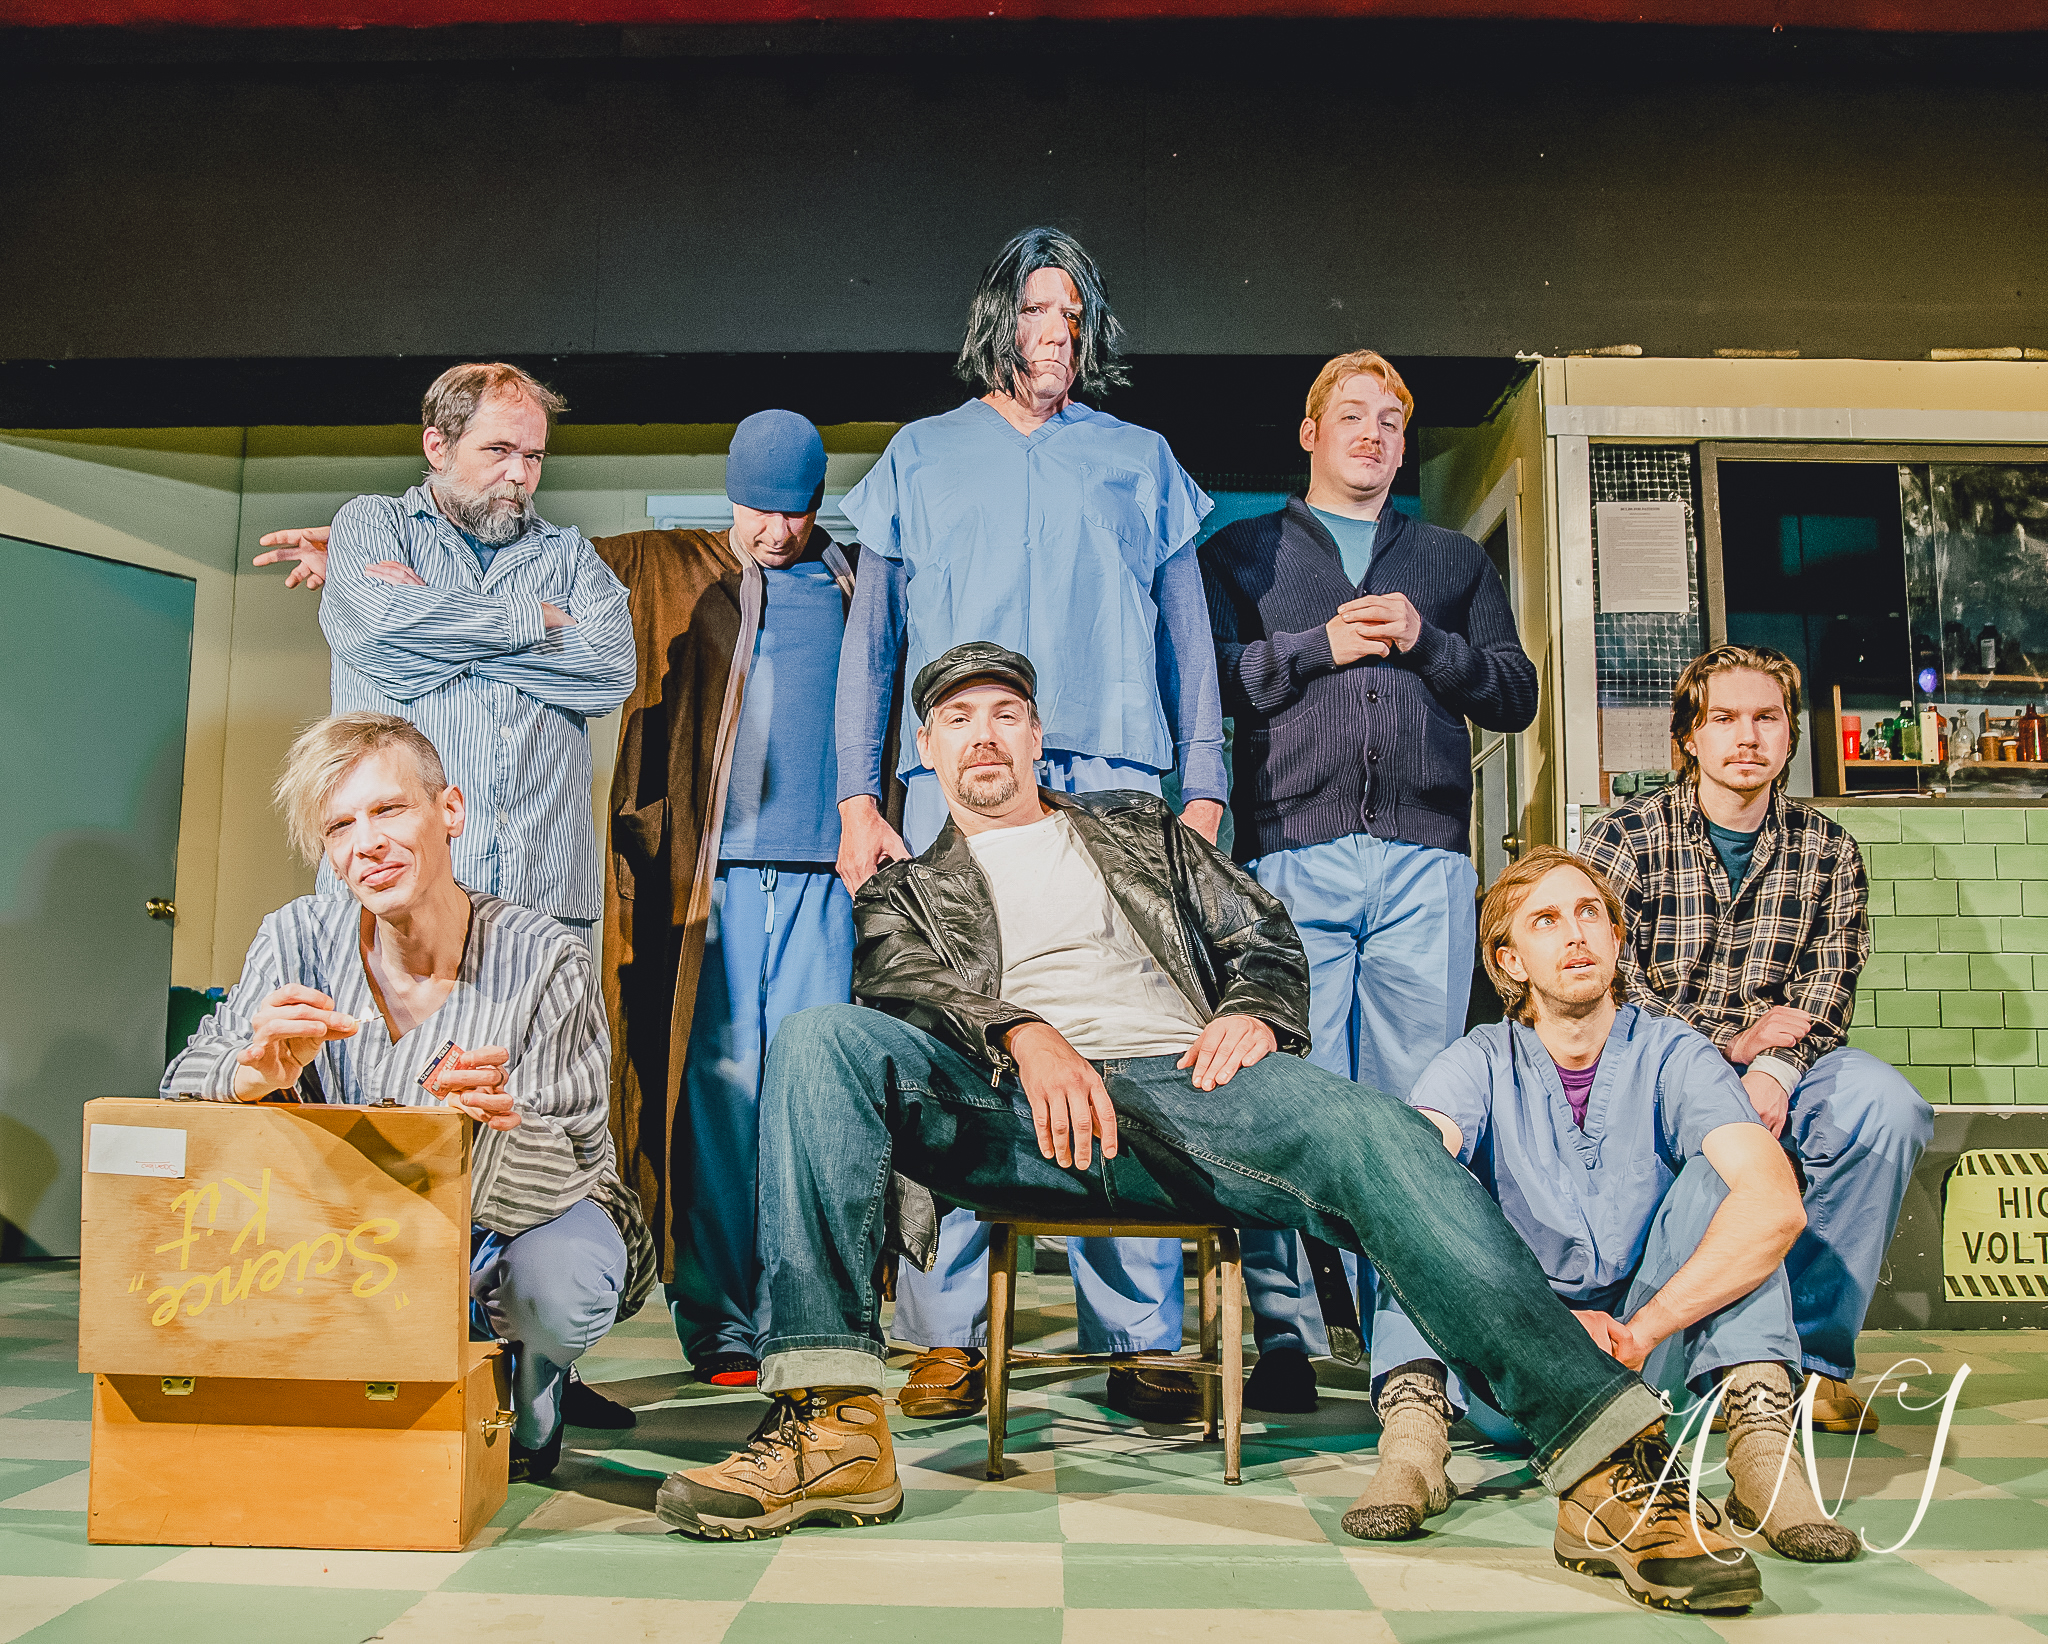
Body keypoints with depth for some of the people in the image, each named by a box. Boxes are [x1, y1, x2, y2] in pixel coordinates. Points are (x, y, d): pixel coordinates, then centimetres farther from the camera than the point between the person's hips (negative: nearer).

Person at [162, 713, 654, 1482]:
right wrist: (261, 1074, -39)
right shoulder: (300, 940, -13)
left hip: (525, 1222, -3)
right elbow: (182, 1094, -15)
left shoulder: (546, 961, -22)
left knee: (560, 1285, -36)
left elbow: (572, 1170, -25)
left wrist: (496, 1121, -49)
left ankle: (528, 1415, 4)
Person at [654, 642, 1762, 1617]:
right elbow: (898, 980, 5)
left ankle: (1610, 1462, -40)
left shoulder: (1140, 831, 33)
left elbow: (1264, 938, 25)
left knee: (1380, 1137, -32)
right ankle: (830, 1426, -37)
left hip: (1182, 1082, 1)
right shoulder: (906, 886, 28)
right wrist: (1026, 1033, -17)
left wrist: (1253, 1012, -1)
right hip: (1016, 1112, 0)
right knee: (822, 1041, -29)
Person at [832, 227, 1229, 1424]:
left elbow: (1188, 639, 18)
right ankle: (948, 1338, 1)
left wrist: (1204, 788, 5)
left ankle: (1139, 1339, -1)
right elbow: (872, 638, 16)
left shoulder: (1140, 462, 22)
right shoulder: (922, 458, 21)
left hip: (1116, 788, 0)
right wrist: (858, 797, 4)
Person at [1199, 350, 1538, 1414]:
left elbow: (1516, 695, 16)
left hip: (1425, 856, 2)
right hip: (1292, 853, -2)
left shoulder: (1455, 561, 26)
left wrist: (1425, 641, 1)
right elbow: (1207, 681, 5)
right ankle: (1286, 1339, -2)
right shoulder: (1242, 553, 20)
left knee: (1416, 1105, -2)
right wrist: (1321, 645, -4)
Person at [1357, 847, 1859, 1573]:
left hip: (1650, 1357, 0)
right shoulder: (1482, 1063, -2)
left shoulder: (1673, 1057, -3)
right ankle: (1413, 1431, -32)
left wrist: (1641, 1329, -31)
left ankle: (1758, 1434, -27)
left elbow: (1776, 1205, -22)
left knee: (1720, 1171, -19)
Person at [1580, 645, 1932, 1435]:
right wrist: (1729, 1042, -15)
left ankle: (1814, 1354, -16)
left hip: (1779, 1069, 3)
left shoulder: (1827, 850, 9)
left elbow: (1827, 992, 0)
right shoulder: (1622, 839, -1)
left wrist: (1774, 1072, -21)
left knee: (1885, 1105, -28)